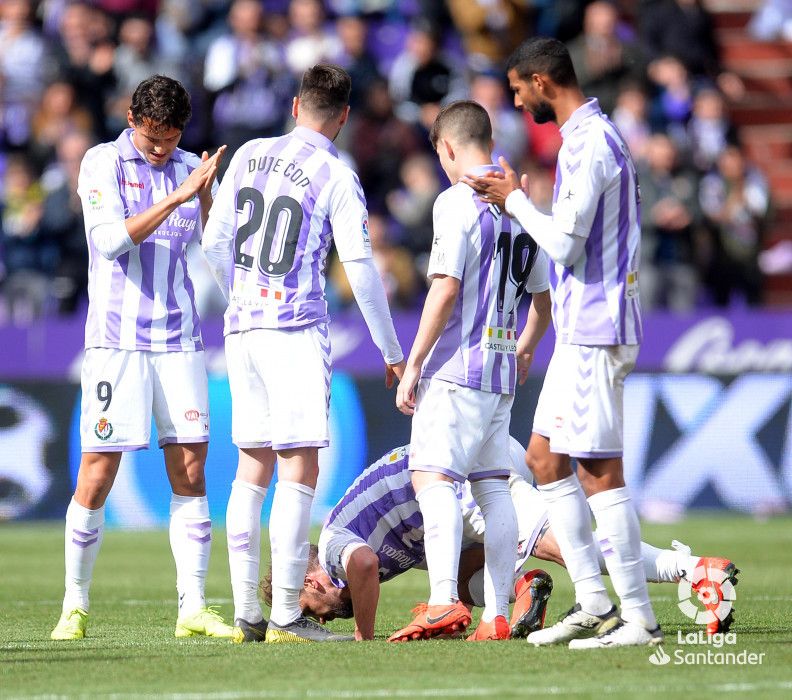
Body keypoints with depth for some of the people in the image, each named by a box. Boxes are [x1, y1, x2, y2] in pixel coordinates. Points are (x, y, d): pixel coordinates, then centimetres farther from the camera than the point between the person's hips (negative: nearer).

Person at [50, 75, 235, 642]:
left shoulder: (192, 170, 10)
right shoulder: (102, 163, -1)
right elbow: (111, 239, -15)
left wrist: (206, 196, -13)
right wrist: (176, 198, -20)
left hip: (180, 340, 4)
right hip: (117, 339, -4)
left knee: (190, 474, -1)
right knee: (97, 477, -5)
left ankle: (193, 609, 2)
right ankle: (76, 606, 7)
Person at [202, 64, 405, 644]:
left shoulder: (250, 156, 10)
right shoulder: (336, 176, -5)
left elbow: (215, 243, 12)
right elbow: (360, 268, -7)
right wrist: (392, 352, 0)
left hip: (242, 327, 6)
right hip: (296, 329, -6)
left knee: (252, 469, 10)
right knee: (300, 471, -5)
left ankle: (246, 612, 11)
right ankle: (286, 616, -10)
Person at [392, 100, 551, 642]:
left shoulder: (457, 201, -9)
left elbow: (446, 289, -16)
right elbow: (545, 297, 21)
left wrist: (413, 366, -12)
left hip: (457, 367, -8)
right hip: (502, 373, 8)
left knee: (432, 477, -12)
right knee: (493, 486, 9)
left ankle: (445, 601, -26)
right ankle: (498, 614, 8)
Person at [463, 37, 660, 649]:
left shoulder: (589, 144, -16)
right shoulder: (594, 136, 16)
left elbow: (564, 243, -20)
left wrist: (516, 199, -6)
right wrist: (519, 200, 15)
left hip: (593, 330, -11)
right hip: (582, 329, 11)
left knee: (600, 469, -8)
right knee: (545, 457, 14)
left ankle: (639, 619, -7)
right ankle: (594, 603, 15)